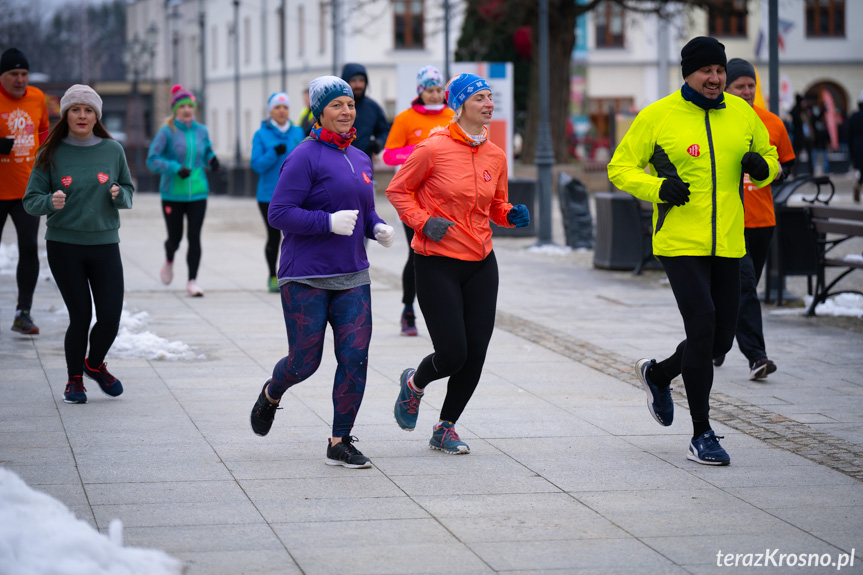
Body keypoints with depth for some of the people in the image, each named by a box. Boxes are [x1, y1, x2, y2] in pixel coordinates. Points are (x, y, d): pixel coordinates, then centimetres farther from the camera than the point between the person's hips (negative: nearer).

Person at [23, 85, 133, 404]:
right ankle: (75, 380, 20)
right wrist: (51, 201, -22)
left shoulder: (112, 150, 4)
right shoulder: (51, 154, -1)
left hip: (105, 243, 2)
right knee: (80, 316, -3)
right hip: (64, 246, -2)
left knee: (111, 316, -3)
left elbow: (129, 194, 13)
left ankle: (95, 364, 28)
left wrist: (119, 195, -10)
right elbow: (31, 201, -1)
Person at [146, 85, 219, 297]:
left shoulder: (201, 131, 7)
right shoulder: (167, 132, -6)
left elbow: (207, 152, 22)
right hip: (173, 194, -2)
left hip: (197, 193, 2)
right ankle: (169, 260, 42)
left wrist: (212, 160, -1)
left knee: (194, 237, -7)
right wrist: (175, 168, -21)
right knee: (175, 237, 7)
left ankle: (192, 281, -4)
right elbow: (152, 160, -8)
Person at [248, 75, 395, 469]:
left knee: (355, 358, -4)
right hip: (305, 277, -6)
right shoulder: (305, 157, -10)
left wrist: (379, 229, 3)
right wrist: (329, 222, -22)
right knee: (305, 362, 2)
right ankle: (271, 395, 37)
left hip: (351, 277, 6)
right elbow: (279, 214, -15)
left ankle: (340, 443, 5)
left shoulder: (360, 159, 13)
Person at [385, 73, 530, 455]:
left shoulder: (495, 156, 6)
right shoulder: (434, 148, -10)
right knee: (452, 354, -8)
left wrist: (512, 216, -1)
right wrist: (423, 221, -14)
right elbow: (398, 190, 0)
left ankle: (445, 429, 21)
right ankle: (414, 384, 26)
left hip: (481, 265, 6)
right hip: (437, 263, -5)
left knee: (475, 355, 3)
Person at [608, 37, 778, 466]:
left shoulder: (742, 114, 8)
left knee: (720, 340, 8)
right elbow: (620, 168, 2)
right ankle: (701, 435, -4)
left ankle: (658, 374, 39)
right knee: (702, 325, -15)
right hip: (680, 243, -5)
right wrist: (658, 187, -16)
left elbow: (770, 158, 20)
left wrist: (762, 167, -5)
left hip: (727, 245, 5)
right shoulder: (657, 116, -3)